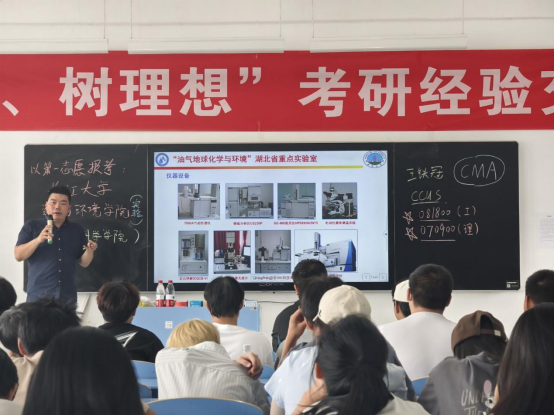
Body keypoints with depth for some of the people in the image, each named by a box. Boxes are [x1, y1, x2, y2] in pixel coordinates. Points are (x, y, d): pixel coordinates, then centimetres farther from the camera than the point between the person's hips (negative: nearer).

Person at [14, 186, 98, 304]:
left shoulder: (77, 230, 12)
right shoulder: (32, 226, 3)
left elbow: (84, 263, 14)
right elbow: (18, 256, -4)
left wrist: (89, 251, -8)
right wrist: (38, 239, -18)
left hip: (68, 295, 3)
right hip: (39, 294, -3)